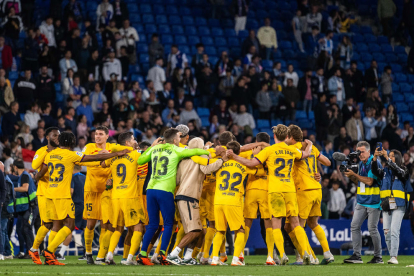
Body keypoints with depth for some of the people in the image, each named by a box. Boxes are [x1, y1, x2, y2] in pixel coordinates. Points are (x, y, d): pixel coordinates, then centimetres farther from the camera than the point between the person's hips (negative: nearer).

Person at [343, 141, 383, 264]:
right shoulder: (360, 164, 13)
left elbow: (369, 181, -19)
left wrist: (354, 174, -16)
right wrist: (351, 177, 2)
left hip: (373, 202, -8)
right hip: (361, 201, 8)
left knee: (372, 229, -5)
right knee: (354, 226, -1)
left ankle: (378, 257, 5)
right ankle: (356, 255, 1)